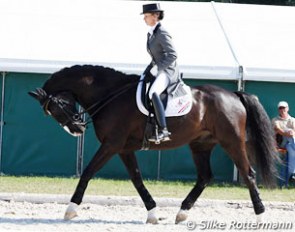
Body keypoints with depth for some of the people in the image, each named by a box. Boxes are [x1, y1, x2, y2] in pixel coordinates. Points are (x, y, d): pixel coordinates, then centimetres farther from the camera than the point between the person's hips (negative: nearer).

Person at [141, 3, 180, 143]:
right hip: (157, 70, 11)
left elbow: (172, 55, -20)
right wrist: (150, 69, 13)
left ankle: (163, 130, -38)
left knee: (153, 93, -34)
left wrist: (157, 68, -21)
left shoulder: (162, 34, -15)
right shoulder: (151, 33, 14)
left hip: (168, 71, -11)